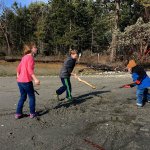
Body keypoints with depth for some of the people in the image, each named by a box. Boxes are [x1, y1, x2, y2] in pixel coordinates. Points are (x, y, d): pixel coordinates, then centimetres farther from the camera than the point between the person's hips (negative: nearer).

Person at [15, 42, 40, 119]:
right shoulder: (30, 57, -11)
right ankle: (32, 113, 14)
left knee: (23, 97, 17)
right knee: (32, 97, 7)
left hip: (20, 81, 8)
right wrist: (35, 79, -27)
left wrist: (18, 76, 27)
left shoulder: (24, 57, 14)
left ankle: (18, 113, 19)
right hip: (26, 81, -8)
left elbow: (18, 68, 18)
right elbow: (30, 70, -22)